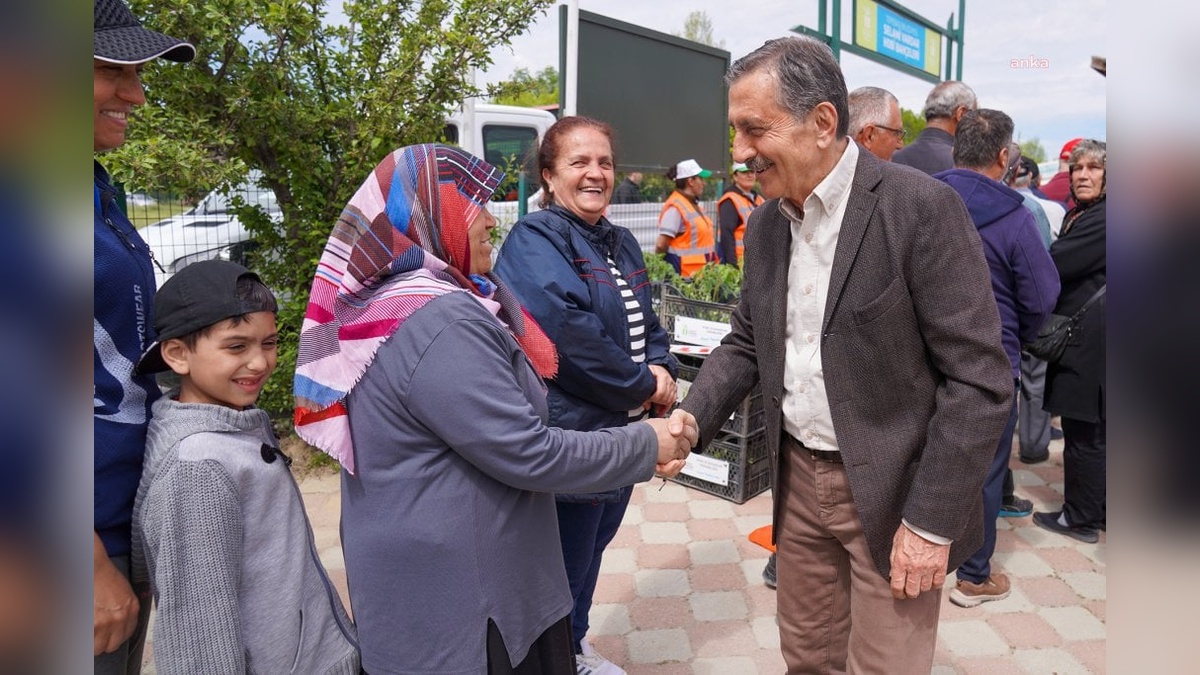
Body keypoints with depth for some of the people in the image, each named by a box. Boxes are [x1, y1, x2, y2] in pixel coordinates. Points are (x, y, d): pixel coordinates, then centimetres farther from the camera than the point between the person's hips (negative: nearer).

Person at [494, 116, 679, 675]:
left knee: (593, 546, 24)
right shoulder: (534, 242, -16)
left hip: (622, 429, 9)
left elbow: (647, 324, 16)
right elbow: (567, 333, -27)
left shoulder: (621, 243, 11)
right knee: (564, 563, 8)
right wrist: (644, 384, -17)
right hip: (568, 435, -9)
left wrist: (663, 370, -5)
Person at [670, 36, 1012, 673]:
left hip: (892, 493, -5)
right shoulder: (766, 222, 3)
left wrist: (932, 524, -16)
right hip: (798, 480, 6)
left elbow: (979, 377, -17)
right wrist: (687, 424, -5)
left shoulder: (922, 208, -17)